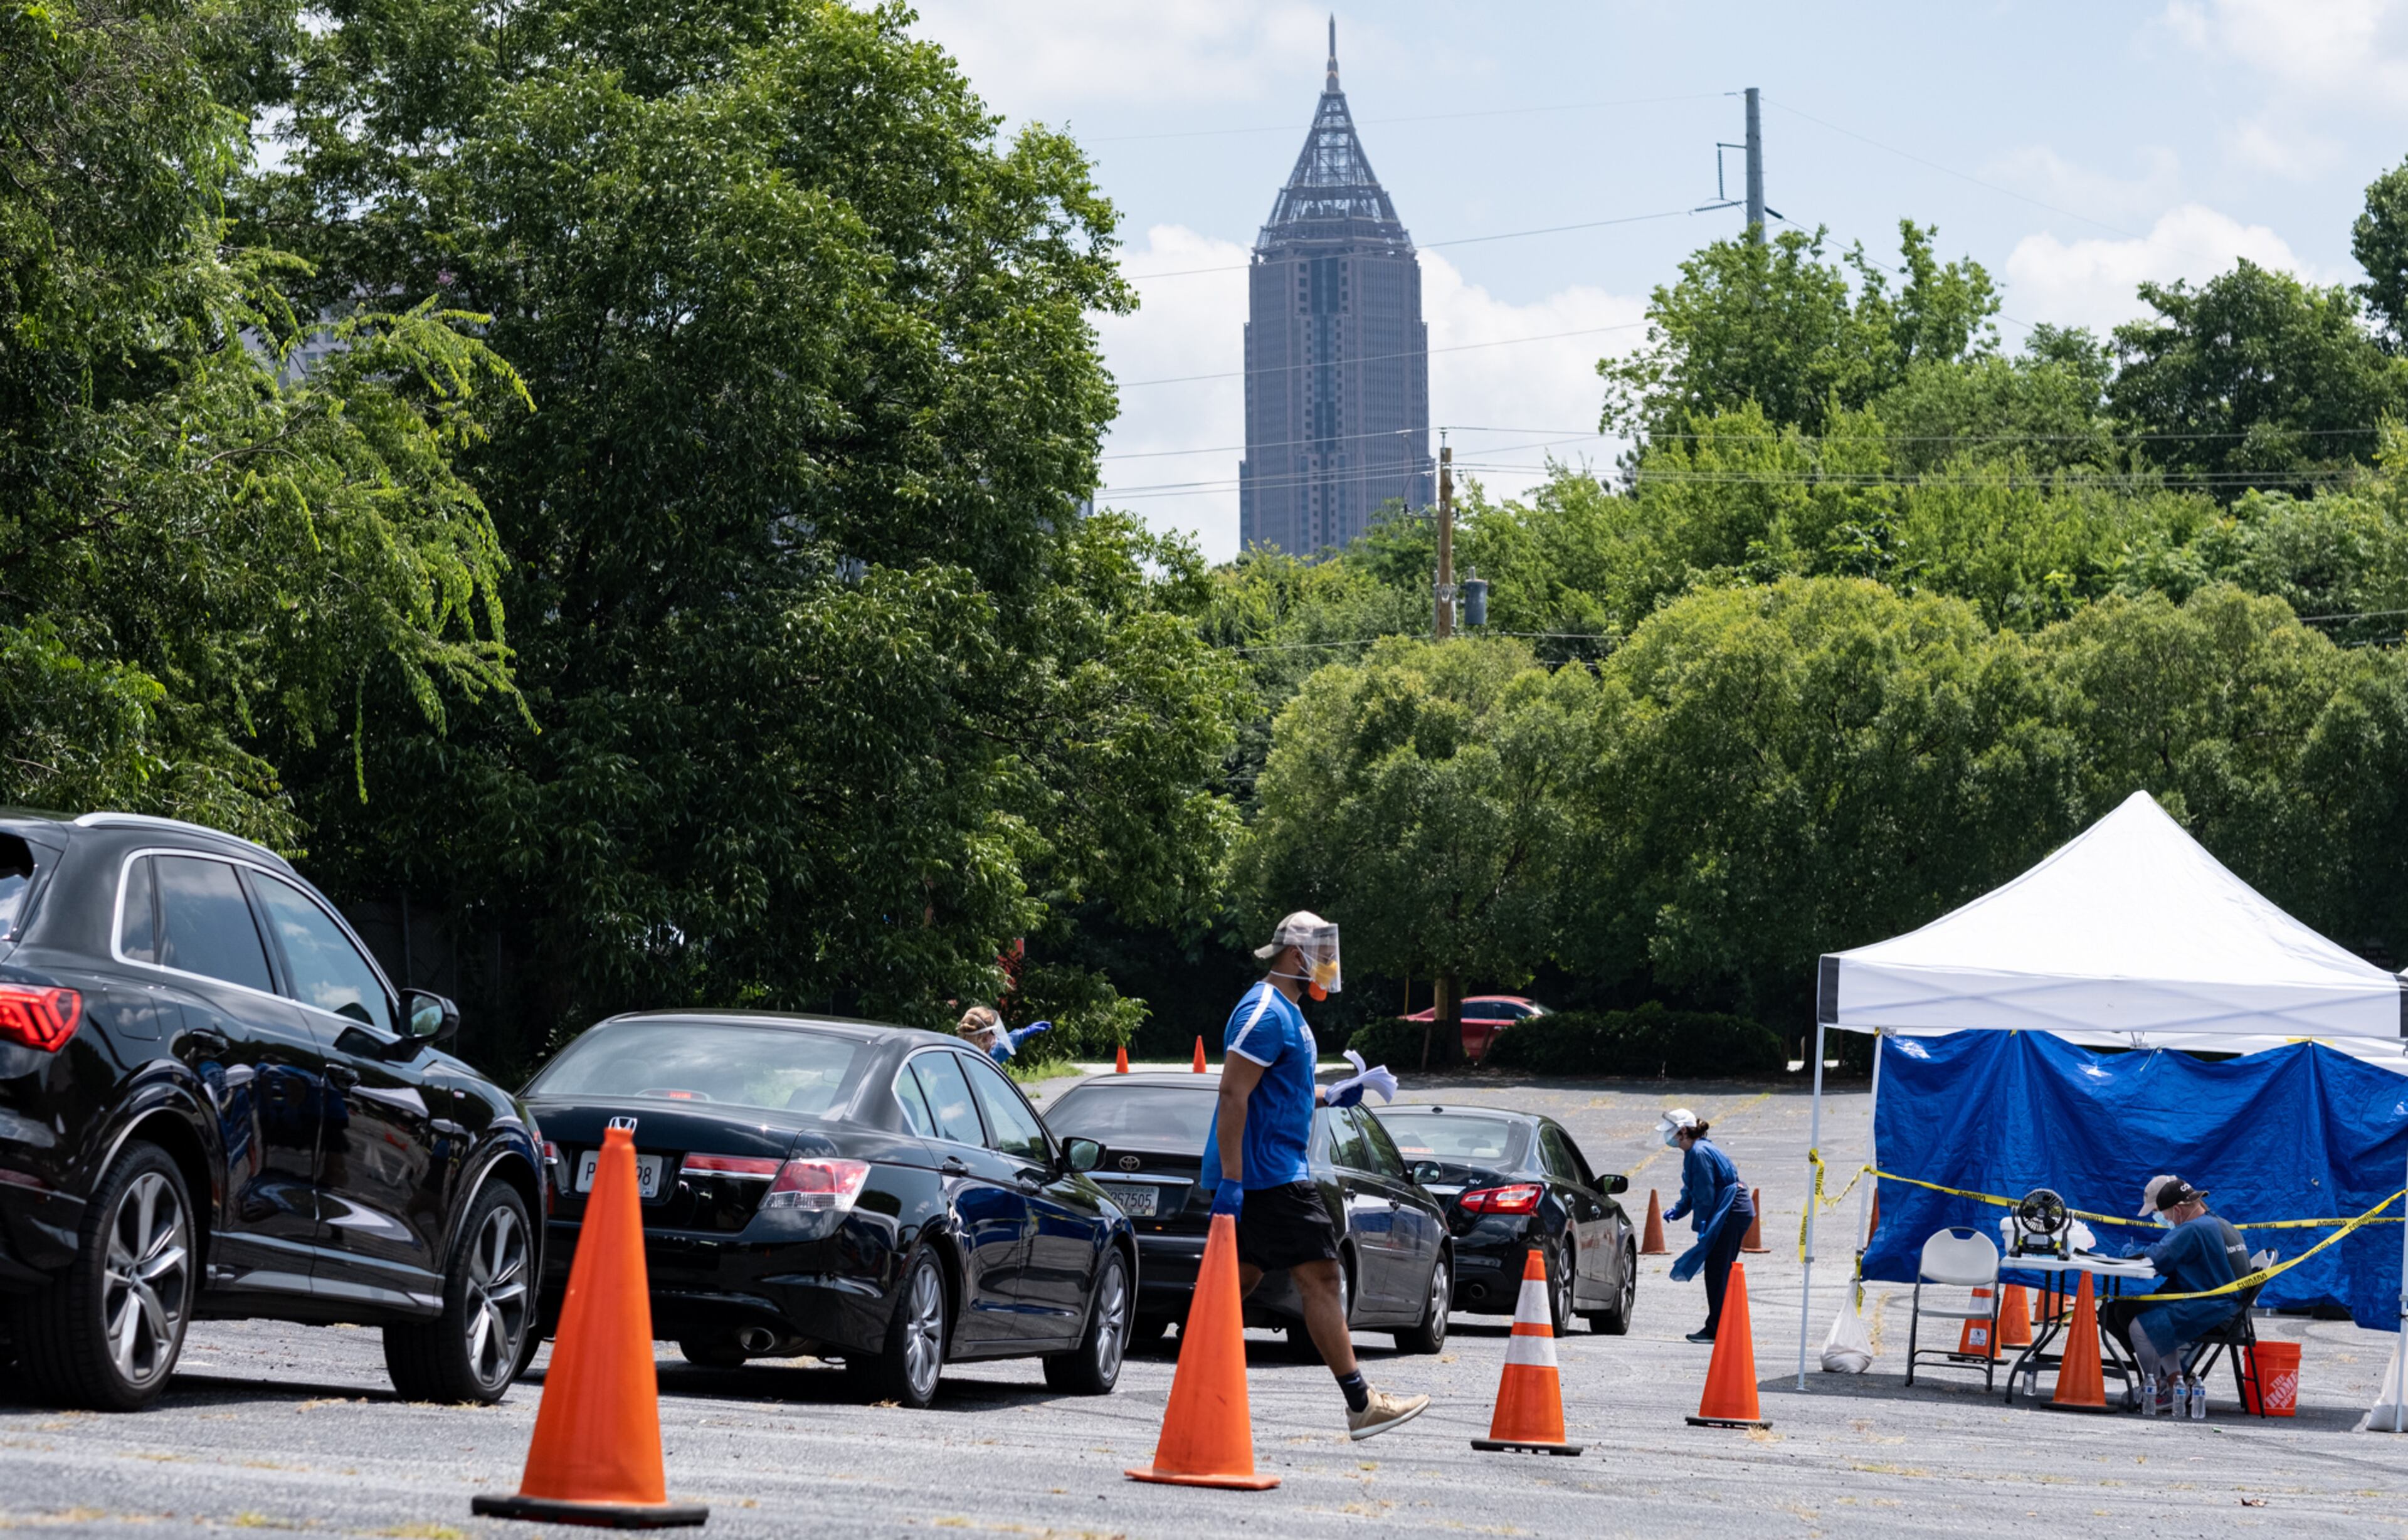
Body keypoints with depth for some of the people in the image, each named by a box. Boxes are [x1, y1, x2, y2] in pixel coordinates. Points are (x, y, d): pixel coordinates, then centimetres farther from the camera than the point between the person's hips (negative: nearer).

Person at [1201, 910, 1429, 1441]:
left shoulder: (1285, 1013, 19)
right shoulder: (1266, 1014, -15)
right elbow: (1234, 1095, -21)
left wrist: (1331, 1097, 18)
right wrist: (1231, 1179, -25)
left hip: (1265, 1174, 11)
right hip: (1268, 1174, -11)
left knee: (1239, 1279, 12)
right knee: (1319, 1278, -10)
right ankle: (1361, 1405, -10)